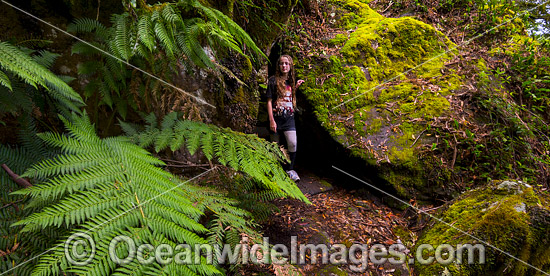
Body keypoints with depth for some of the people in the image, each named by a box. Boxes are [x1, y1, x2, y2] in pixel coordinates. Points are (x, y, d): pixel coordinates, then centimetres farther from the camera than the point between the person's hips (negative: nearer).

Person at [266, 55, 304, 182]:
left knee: (293, 144, -12)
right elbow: (269, 101, -6)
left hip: (289, 118, 3)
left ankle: (289, 169, 5)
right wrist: (271, 120, -12)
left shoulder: (291, 81, 12)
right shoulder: (273, 80, -3)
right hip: (276, 117, -3)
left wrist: (296, 87, 9)